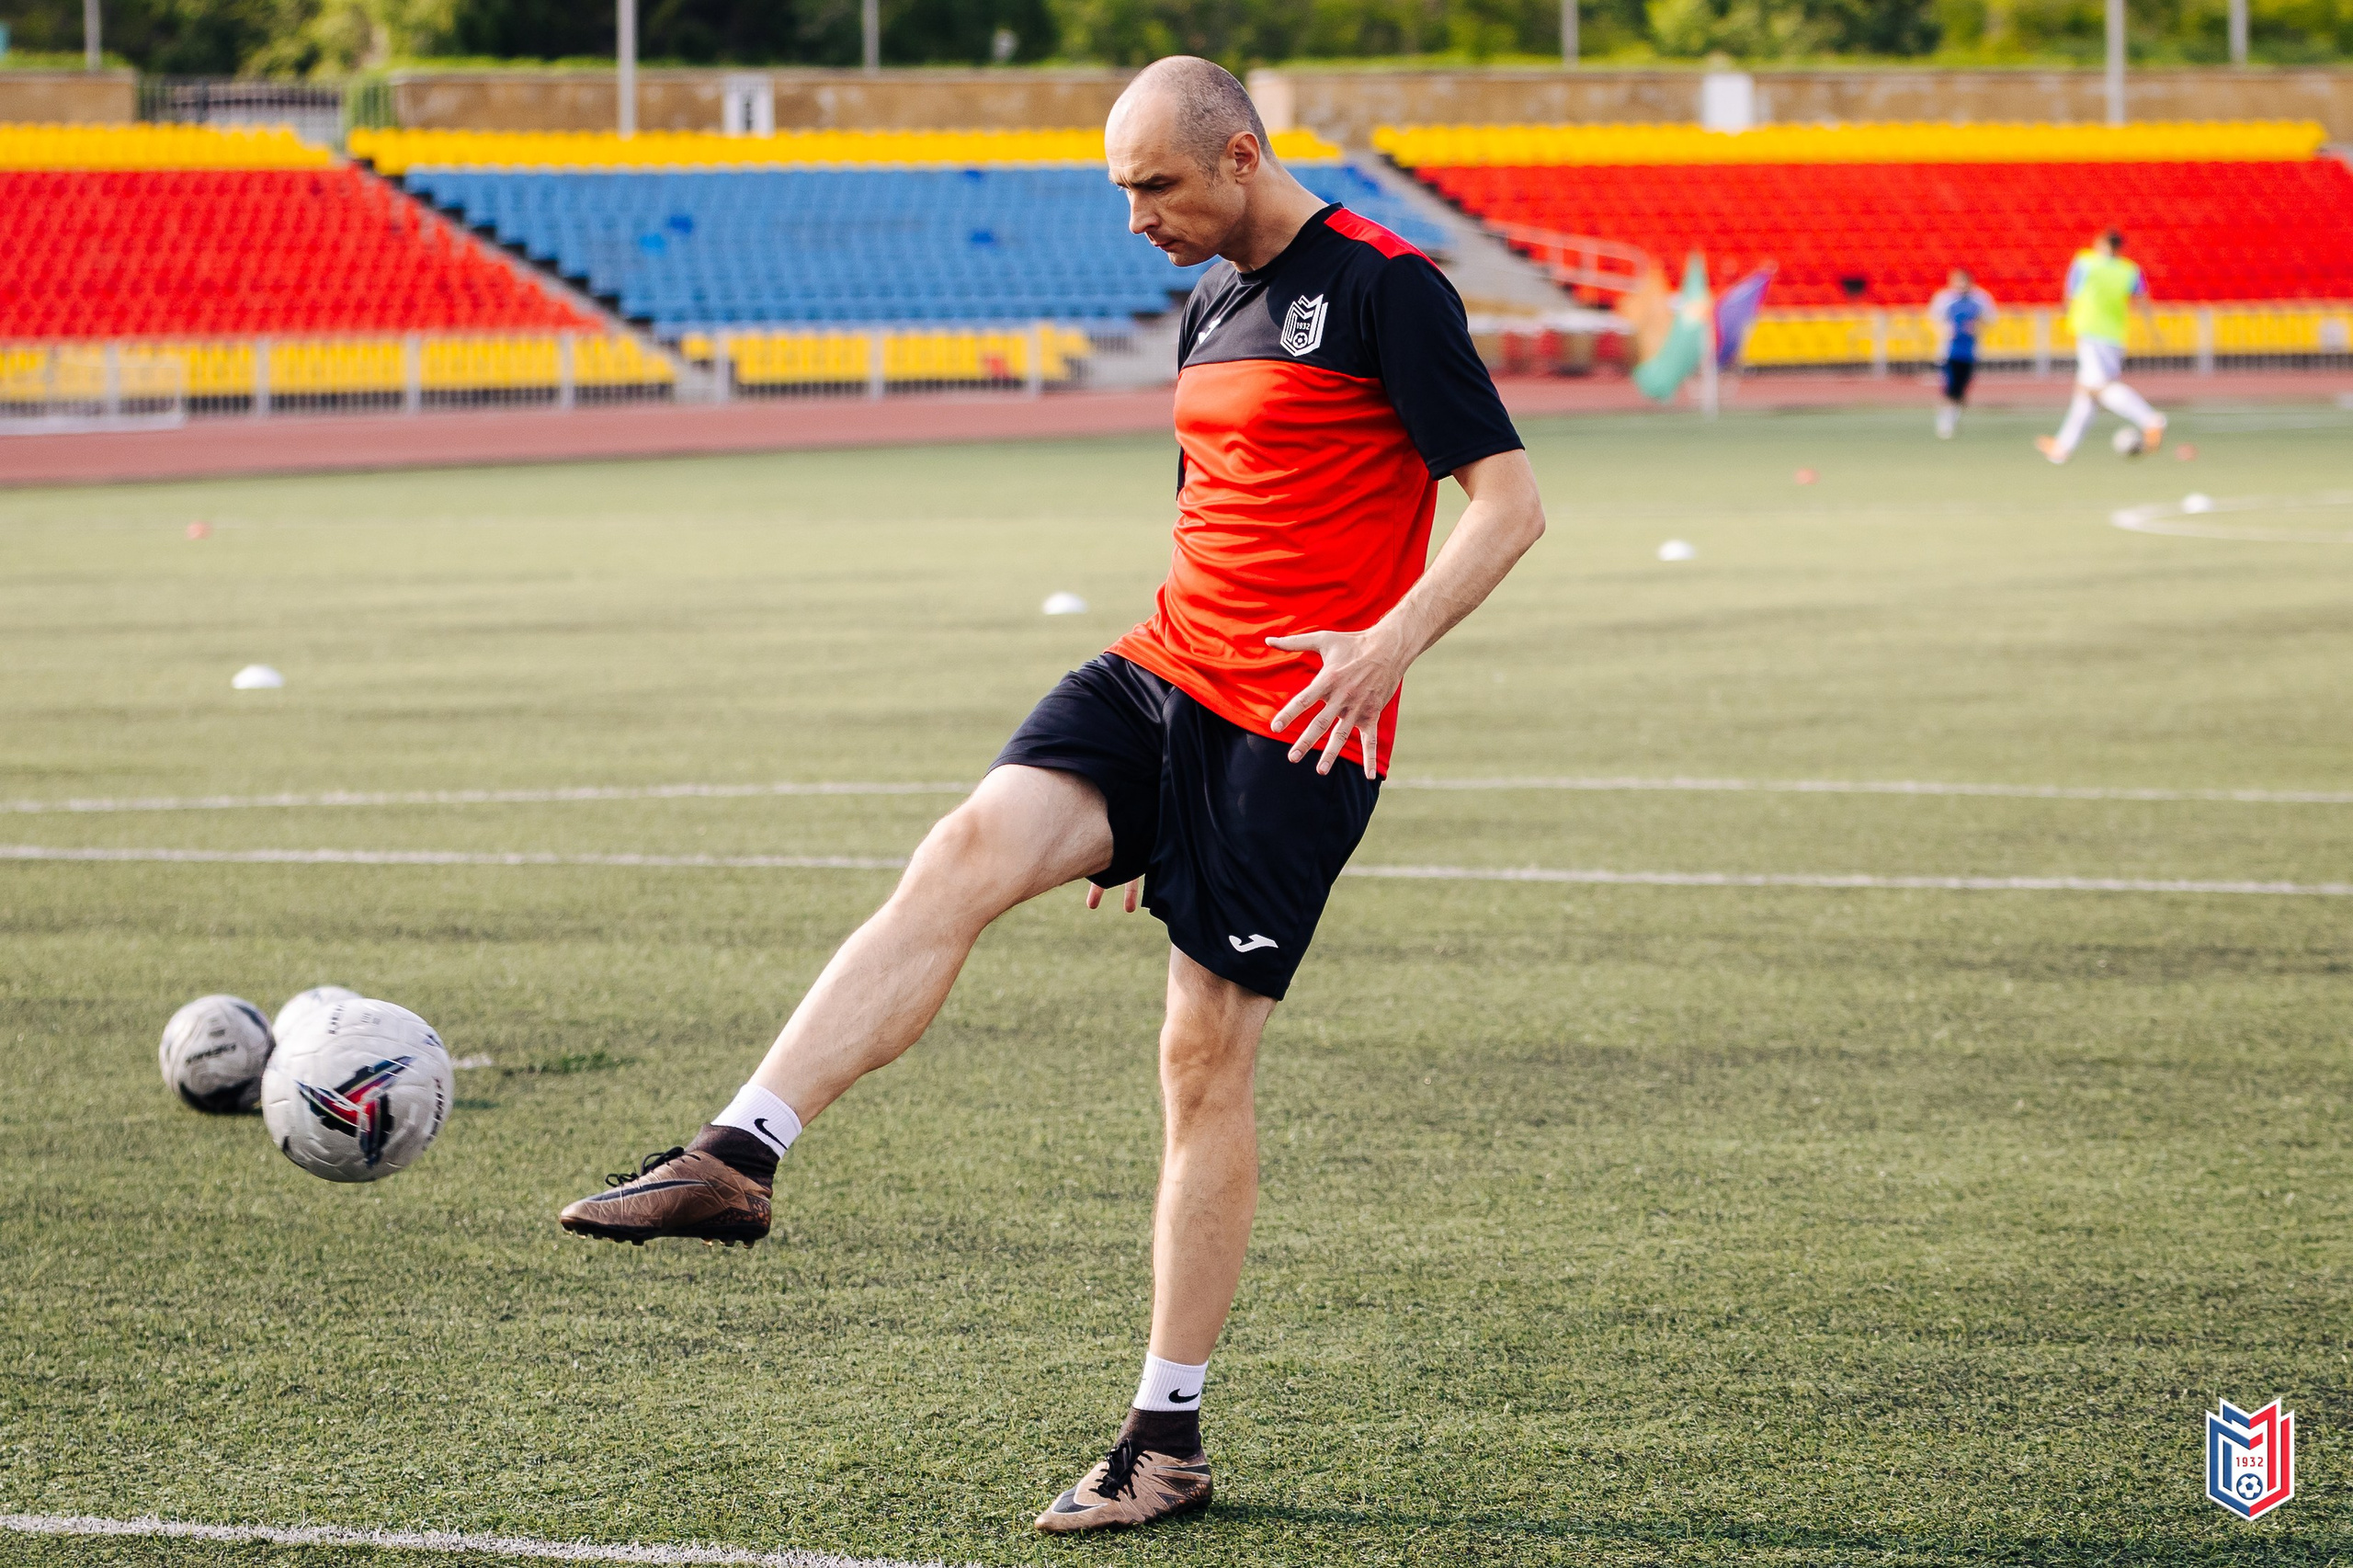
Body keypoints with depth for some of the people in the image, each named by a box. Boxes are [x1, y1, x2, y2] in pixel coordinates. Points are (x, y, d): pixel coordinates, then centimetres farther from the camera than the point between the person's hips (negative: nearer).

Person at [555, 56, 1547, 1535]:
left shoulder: (1385, 287, -7)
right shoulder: (1210, 311, 18)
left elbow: (1510, 498, -10)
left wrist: (1390, 642, -26)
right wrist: (1152, 803, 29)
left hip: (1302, 725, -7)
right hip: (1162, 681, 7)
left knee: (1207, 1056, -5)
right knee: (967, 853, -18)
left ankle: (1170, 1440, 4)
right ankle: (737, 1158, -29)